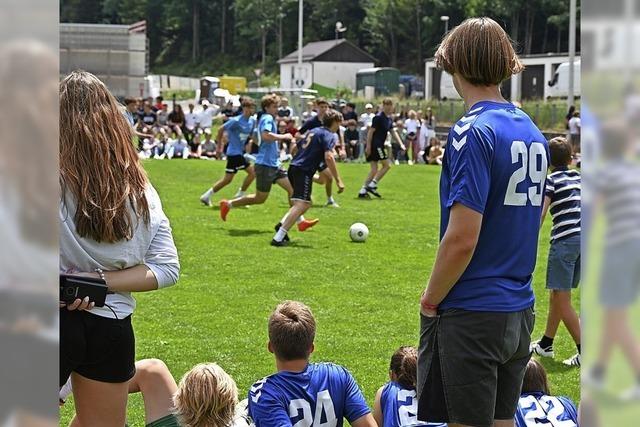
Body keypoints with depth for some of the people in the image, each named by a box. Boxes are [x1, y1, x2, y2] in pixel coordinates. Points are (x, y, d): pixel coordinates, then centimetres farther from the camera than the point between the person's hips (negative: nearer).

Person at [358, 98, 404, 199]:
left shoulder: (389, 119, 14)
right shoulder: (378, 117, -13)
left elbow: (393, 132, 20)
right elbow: (371, 131, -15)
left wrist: (401, 144, 12)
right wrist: (368, 146, -18)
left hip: (379, 146, 9)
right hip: (375, 144, -9)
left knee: (374, 169, 5)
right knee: (387, 165, -8)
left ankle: (363, 191, 4)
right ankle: (372, 185, -7)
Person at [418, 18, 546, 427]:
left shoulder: (473, 132, -16)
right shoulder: (531, 131, 9)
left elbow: (462, 239, -21)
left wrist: (431, 298, -8)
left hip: (472, 313, -8)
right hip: (520, 311, 8)